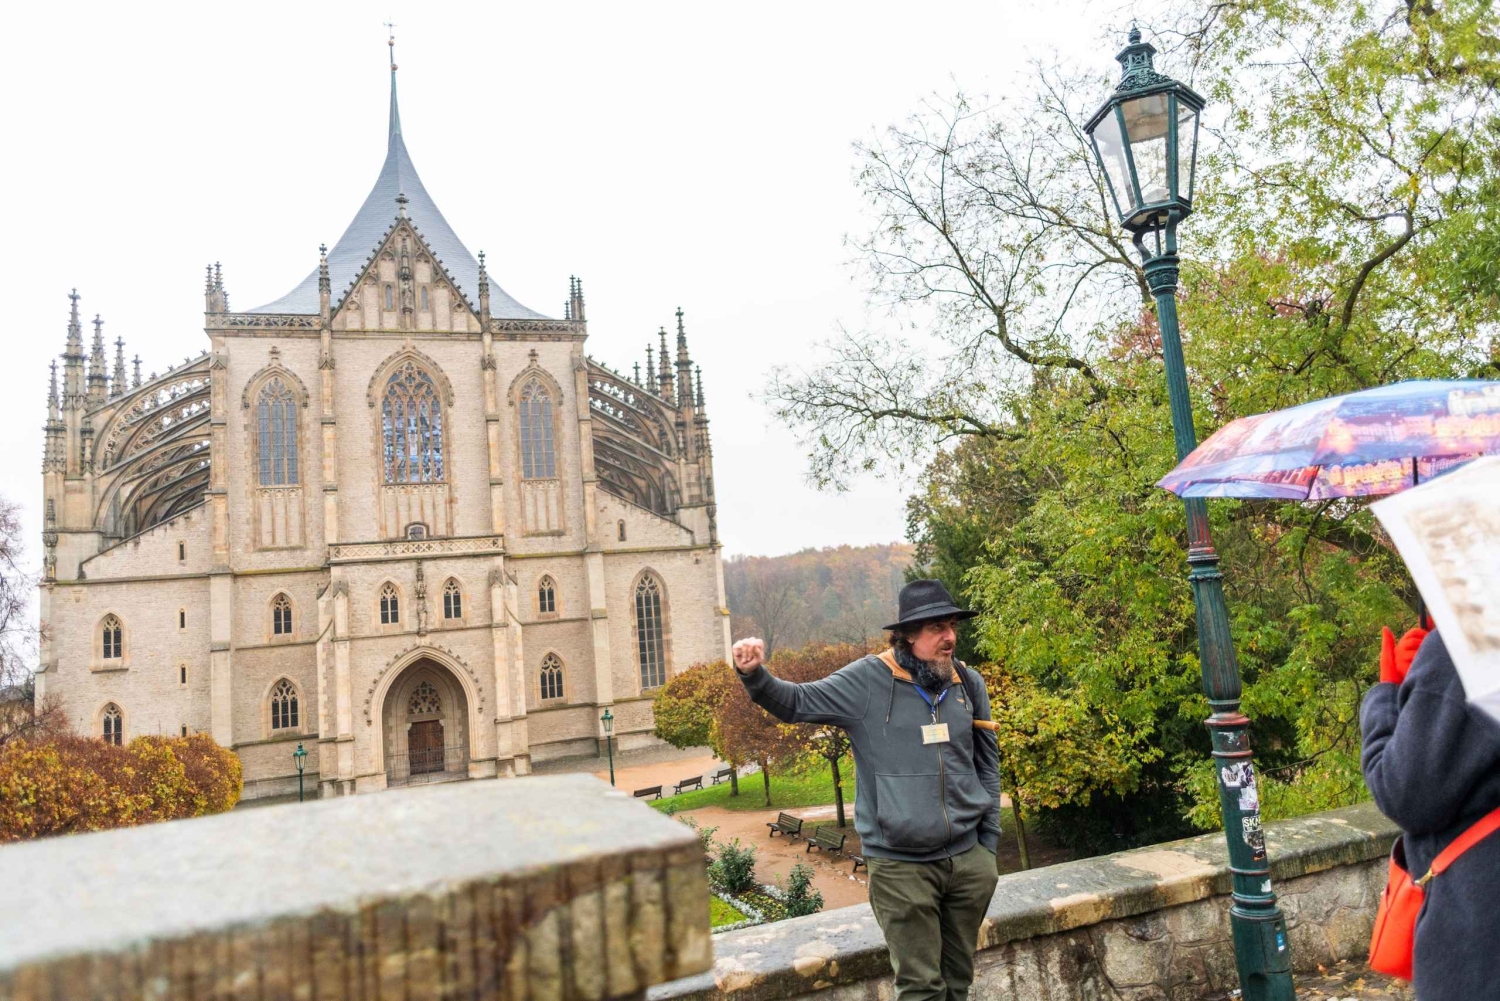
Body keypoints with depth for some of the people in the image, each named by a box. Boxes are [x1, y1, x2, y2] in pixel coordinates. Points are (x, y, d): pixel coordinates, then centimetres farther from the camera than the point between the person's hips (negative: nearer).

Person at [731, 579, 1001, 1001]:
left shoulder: (969, 683, 2)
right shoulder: (868, 681, -9)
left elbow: (987, 764, 11)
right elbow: (797, 703, -7)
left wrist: (989, 841, 11)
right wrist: (755, 676, -27)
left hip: (969, 860, 4)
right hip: (901, 867, -4)